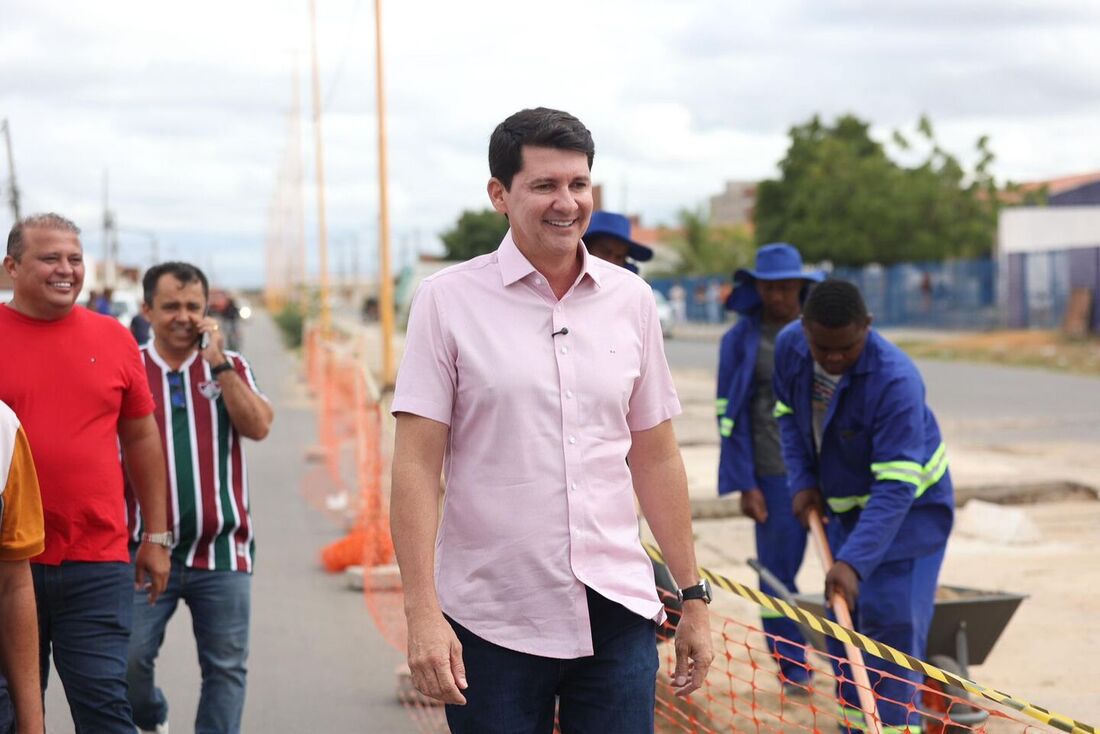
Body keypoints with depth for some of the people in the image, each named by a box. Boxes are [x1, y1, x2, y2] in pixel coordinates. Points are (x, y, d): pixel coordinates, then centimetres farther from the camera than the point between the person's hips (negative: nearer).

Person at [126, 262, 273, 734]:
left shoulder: (230, 367, 9)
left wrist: (218, 363, -11)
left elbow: (258, 426, -8)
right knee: (128, 659, -5)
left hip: (221, 552, 1)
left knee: (226, 668, 4)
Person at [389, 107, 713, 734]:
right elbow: (417, 465, -6)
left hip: (618, 611, 3)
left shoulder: (631, 299, 7)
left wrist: (694, 595, 11)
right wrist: (423, 613, -13)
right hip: (491, 623, -2)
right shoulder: (448, 300, -3)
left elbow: (655, 457, 13)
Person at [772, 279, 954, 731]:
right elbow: (788, 414, 6)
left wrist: (854, 562, -42)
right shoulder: (789, 346, -15)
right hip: (844, 505, 7)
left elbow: (896, 486, -36)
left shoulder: (895, 380, -35)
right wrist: (802, 481, -6)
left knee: (891, 625, -13)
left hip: (908, 506, -6)